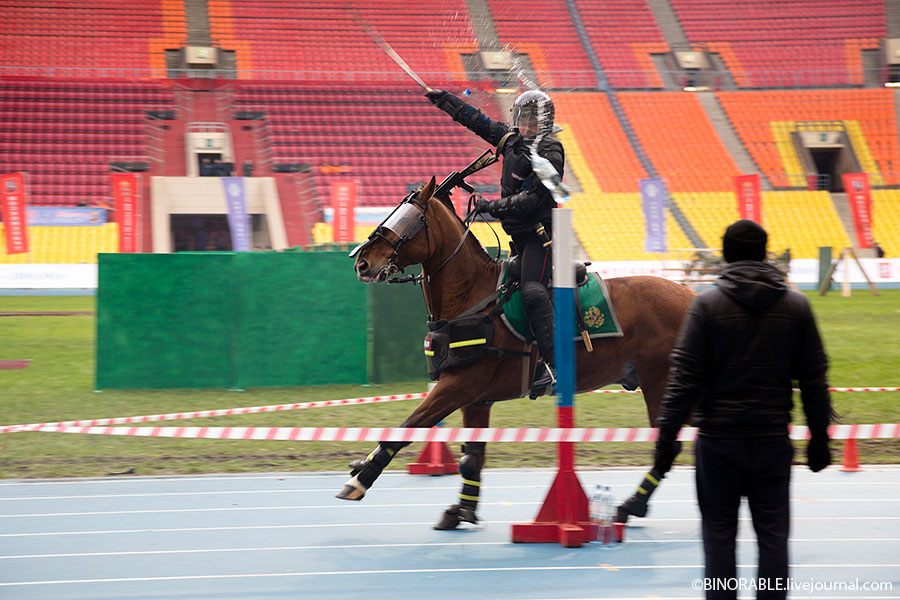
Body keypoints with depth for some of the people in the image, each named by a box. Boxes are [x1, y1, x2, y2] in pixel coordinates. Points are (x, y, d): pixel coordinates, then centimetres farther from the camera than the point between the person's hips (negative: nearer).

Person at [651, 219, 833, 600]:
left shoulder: (707, 304, -6)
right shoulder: (796, 305, 2)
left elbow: (684, 377, -9)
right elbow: (814, 379, 4)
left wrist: (667, 437, -5)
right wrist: (819, 439, 12)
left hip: (718, 439, -2)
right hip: (773, 439, 2)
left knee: (719, 531, 6)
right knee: (773, 532, 7)